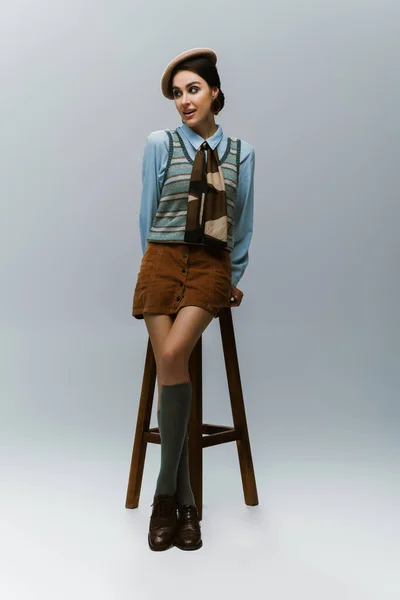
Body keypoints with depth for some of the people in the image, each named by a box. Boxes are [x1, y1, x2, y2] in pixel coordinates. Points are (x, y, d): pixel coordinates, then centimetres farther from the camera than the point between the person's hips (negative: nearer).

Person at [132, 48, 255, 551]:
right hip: (163, 260, 1)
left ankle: (166, 490, -9)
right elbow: (147, 214, 9)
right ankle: (183, 502, 2)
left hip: (211, 264, 0)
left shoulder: (240, 152, 9)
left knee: (173, 356, -24)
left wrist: (234, 278, 13)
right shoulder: (159, 145, 5)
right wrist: (157, 266, 10)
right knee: (169, 370, -9)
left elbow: (243, 222, 14)